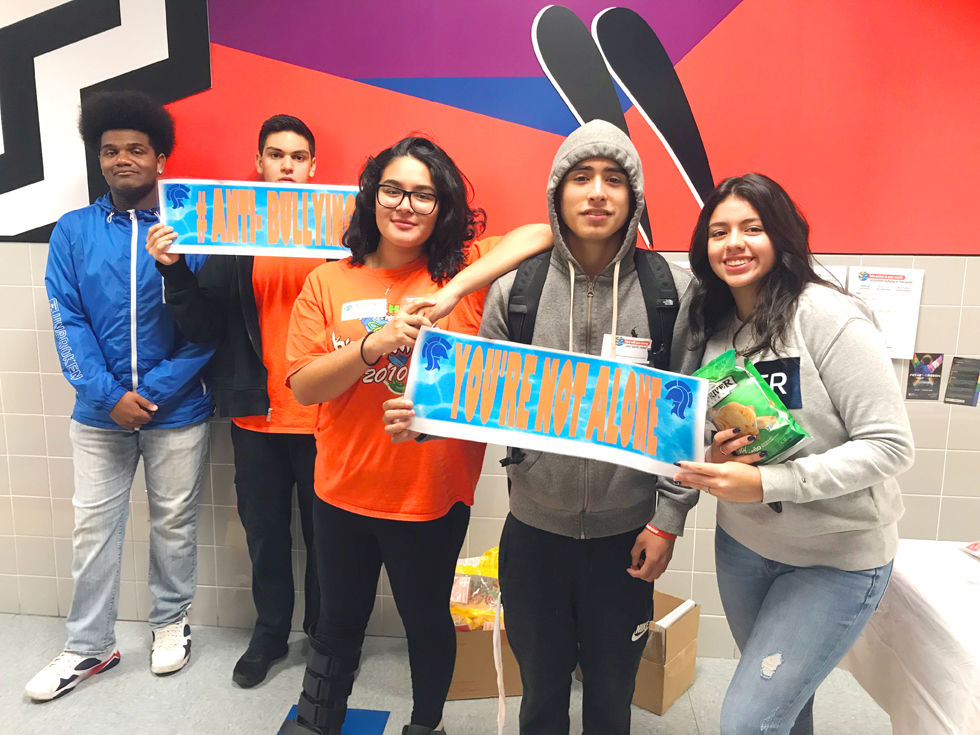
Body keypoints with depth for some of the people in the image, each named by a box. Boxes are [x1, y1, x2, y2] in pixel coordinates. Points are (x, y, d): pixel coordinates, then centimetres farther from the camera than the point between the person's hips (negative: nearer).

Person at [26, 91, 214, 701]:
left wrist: (153, 392, -14)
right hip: (100, 410, 2)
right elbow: (68, 323, -2)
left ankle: (171, 622, 33)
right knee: (93, 526, 10)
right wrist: (110, 395, -13)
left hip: (178, 410, -2)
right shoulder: (72, 231, 3)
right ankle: (89, 647, 27)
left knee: (174, 523, 12)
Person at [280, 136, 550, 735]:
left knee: (427, 618, 20)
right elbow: (304, 387, -7)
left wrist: (455, 289, -30)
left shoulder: (462, 267, -6)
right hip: (344, 491, 2)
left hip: (434, 495, -2)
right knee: (340, 616, 24)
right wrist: (373, 344, -23)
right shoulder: (328, 283, -2)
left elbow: (543, 232, -20)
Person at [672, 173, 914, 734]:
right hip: (743, 543, 6)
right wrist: (714, 461, -13)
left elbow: (891, 445, -21)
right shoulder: (713, 328, 0)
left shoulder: (827, 314, -20)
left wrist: (764, 482, -28)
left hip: (838, 557, -5)